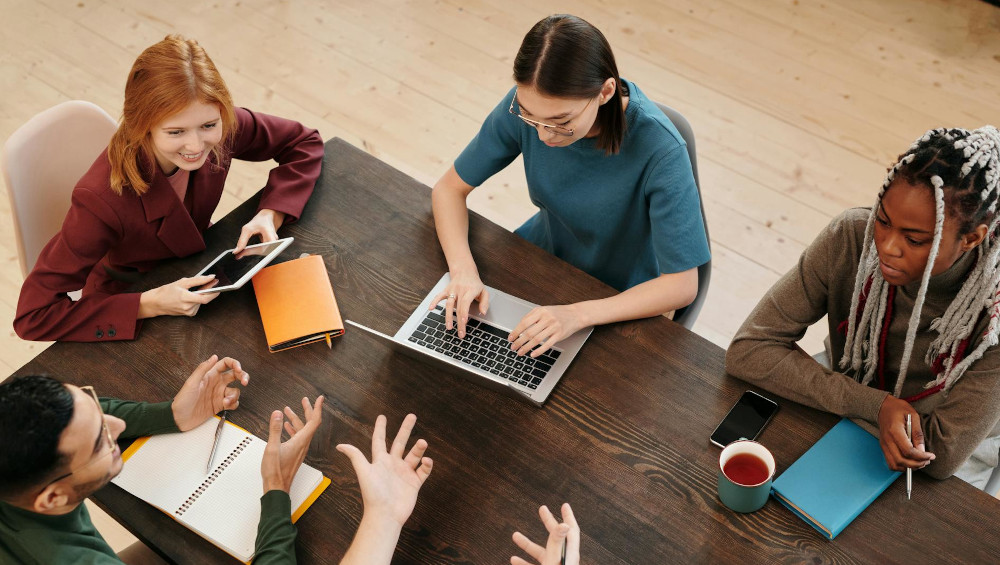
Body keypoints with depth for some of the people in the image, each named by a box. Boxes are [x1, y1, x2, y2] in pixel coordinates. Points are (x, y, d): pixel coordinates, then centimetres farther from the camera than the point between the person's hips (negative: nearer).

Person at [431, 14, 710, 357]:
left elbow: (683, 285, -28)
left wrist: (577, 314, -41)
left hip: (621, 301, -3)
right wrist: (464, 271, -29)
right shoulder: (527, 104, -23)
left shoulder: (659, 150, -34)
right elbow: (450, 188, -10)